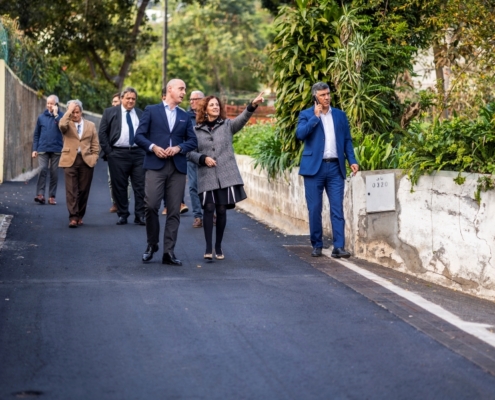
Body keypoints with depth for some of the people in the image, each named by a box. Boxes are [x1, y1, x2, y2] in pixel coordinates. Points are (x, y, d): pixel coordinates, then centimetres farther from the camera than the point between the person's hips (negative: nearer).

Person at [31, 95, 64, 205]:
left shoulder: (61, 116, 2)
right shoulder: (41, 117, 8)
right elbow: (36, 134, 11)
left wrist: (56, 115, -13)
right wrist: (34, 149, 6)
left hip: (56, 150, -1)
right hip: (43, 149, 1)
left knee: (54, 173, 3)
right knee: (42, 170, -13)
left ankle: (52, 196, 10)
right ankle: (40, 195, -11)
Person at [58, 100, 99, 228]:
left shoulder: (90, 125, 13)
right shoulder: (67, 124, 6)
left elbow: (95, 145, 13)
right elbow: (62, 125, -20)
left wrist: (94, 158, 1)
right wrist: (69, 111, -13)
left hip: (86, 161, 2)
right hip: (70, 160, -2)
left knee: (83, 190, 4)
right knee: (71, 190, -9)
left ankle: (80, 216, 15)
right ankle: (73, 217, -11)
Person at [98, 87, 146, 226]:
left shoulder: (141, 114, 11)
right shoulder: (110, 112, 6)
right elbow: (102, 133, 4)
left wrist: (146, 149, 3)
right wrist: (108, 151, -3)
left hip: (138, 153, 1)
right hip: (118, 154, -1)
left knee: (140, 186, -2)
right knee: (119, 186, 3)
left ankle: (140, 215, 3)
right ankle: (122, 214, 13)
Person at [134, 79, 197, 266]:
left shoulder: (185, 116, 17)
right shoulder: (151, 110, 8)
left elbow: (193, 141, 13)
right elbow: (139, 135, 3)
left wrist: (179, 148, -6)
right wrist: (153, 147, -13)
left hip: (178, 167, 3)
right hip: (155, 165, -3)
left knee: (174, 211, -1)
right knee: (151, 206, -12)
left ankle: (169, 251, 2)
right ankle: (152, 244, 10)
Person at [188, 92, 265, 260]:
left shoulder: (227, 125, 6)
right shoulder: (197, 130, 7)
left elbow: (242, 118, -13)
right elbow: (190, 153, 8)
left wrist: (253, 105, -31)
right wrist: (203, 158, -11)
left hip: (226, 175, 1)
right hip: (207, 176, 0)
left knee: (222, 210, 2)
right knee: (209, 208, -10)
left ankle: (218, 246, 16)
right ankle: (208, 247, -5)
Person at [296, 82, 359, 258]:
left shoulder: (340, 115, 12)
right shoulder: (306, 115, 4)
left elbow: (347, 140, 12)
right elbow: (300, 134, -13)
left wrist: (352, 160, -1)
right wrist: (315, 117, -13)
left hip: (335, 167, 2)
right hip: (314, 167, -2)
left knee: (337, 208, -4)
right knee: (314, 209, 3)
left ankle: (339, 247, -6)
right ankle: (317, 245, 13)